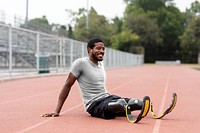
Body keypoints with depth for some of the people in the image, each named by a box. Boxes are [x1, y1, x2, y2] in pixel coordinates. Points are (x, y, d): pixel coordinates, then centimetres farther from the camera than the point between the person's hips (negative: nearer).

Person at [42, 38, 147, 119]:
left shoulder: (100, 63, 14)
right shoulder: (80, 63, -9)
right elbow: (67, 86, -7)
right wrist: (57, 111, -8)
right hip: (94, 105, -8)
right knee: (120, 103, -38)